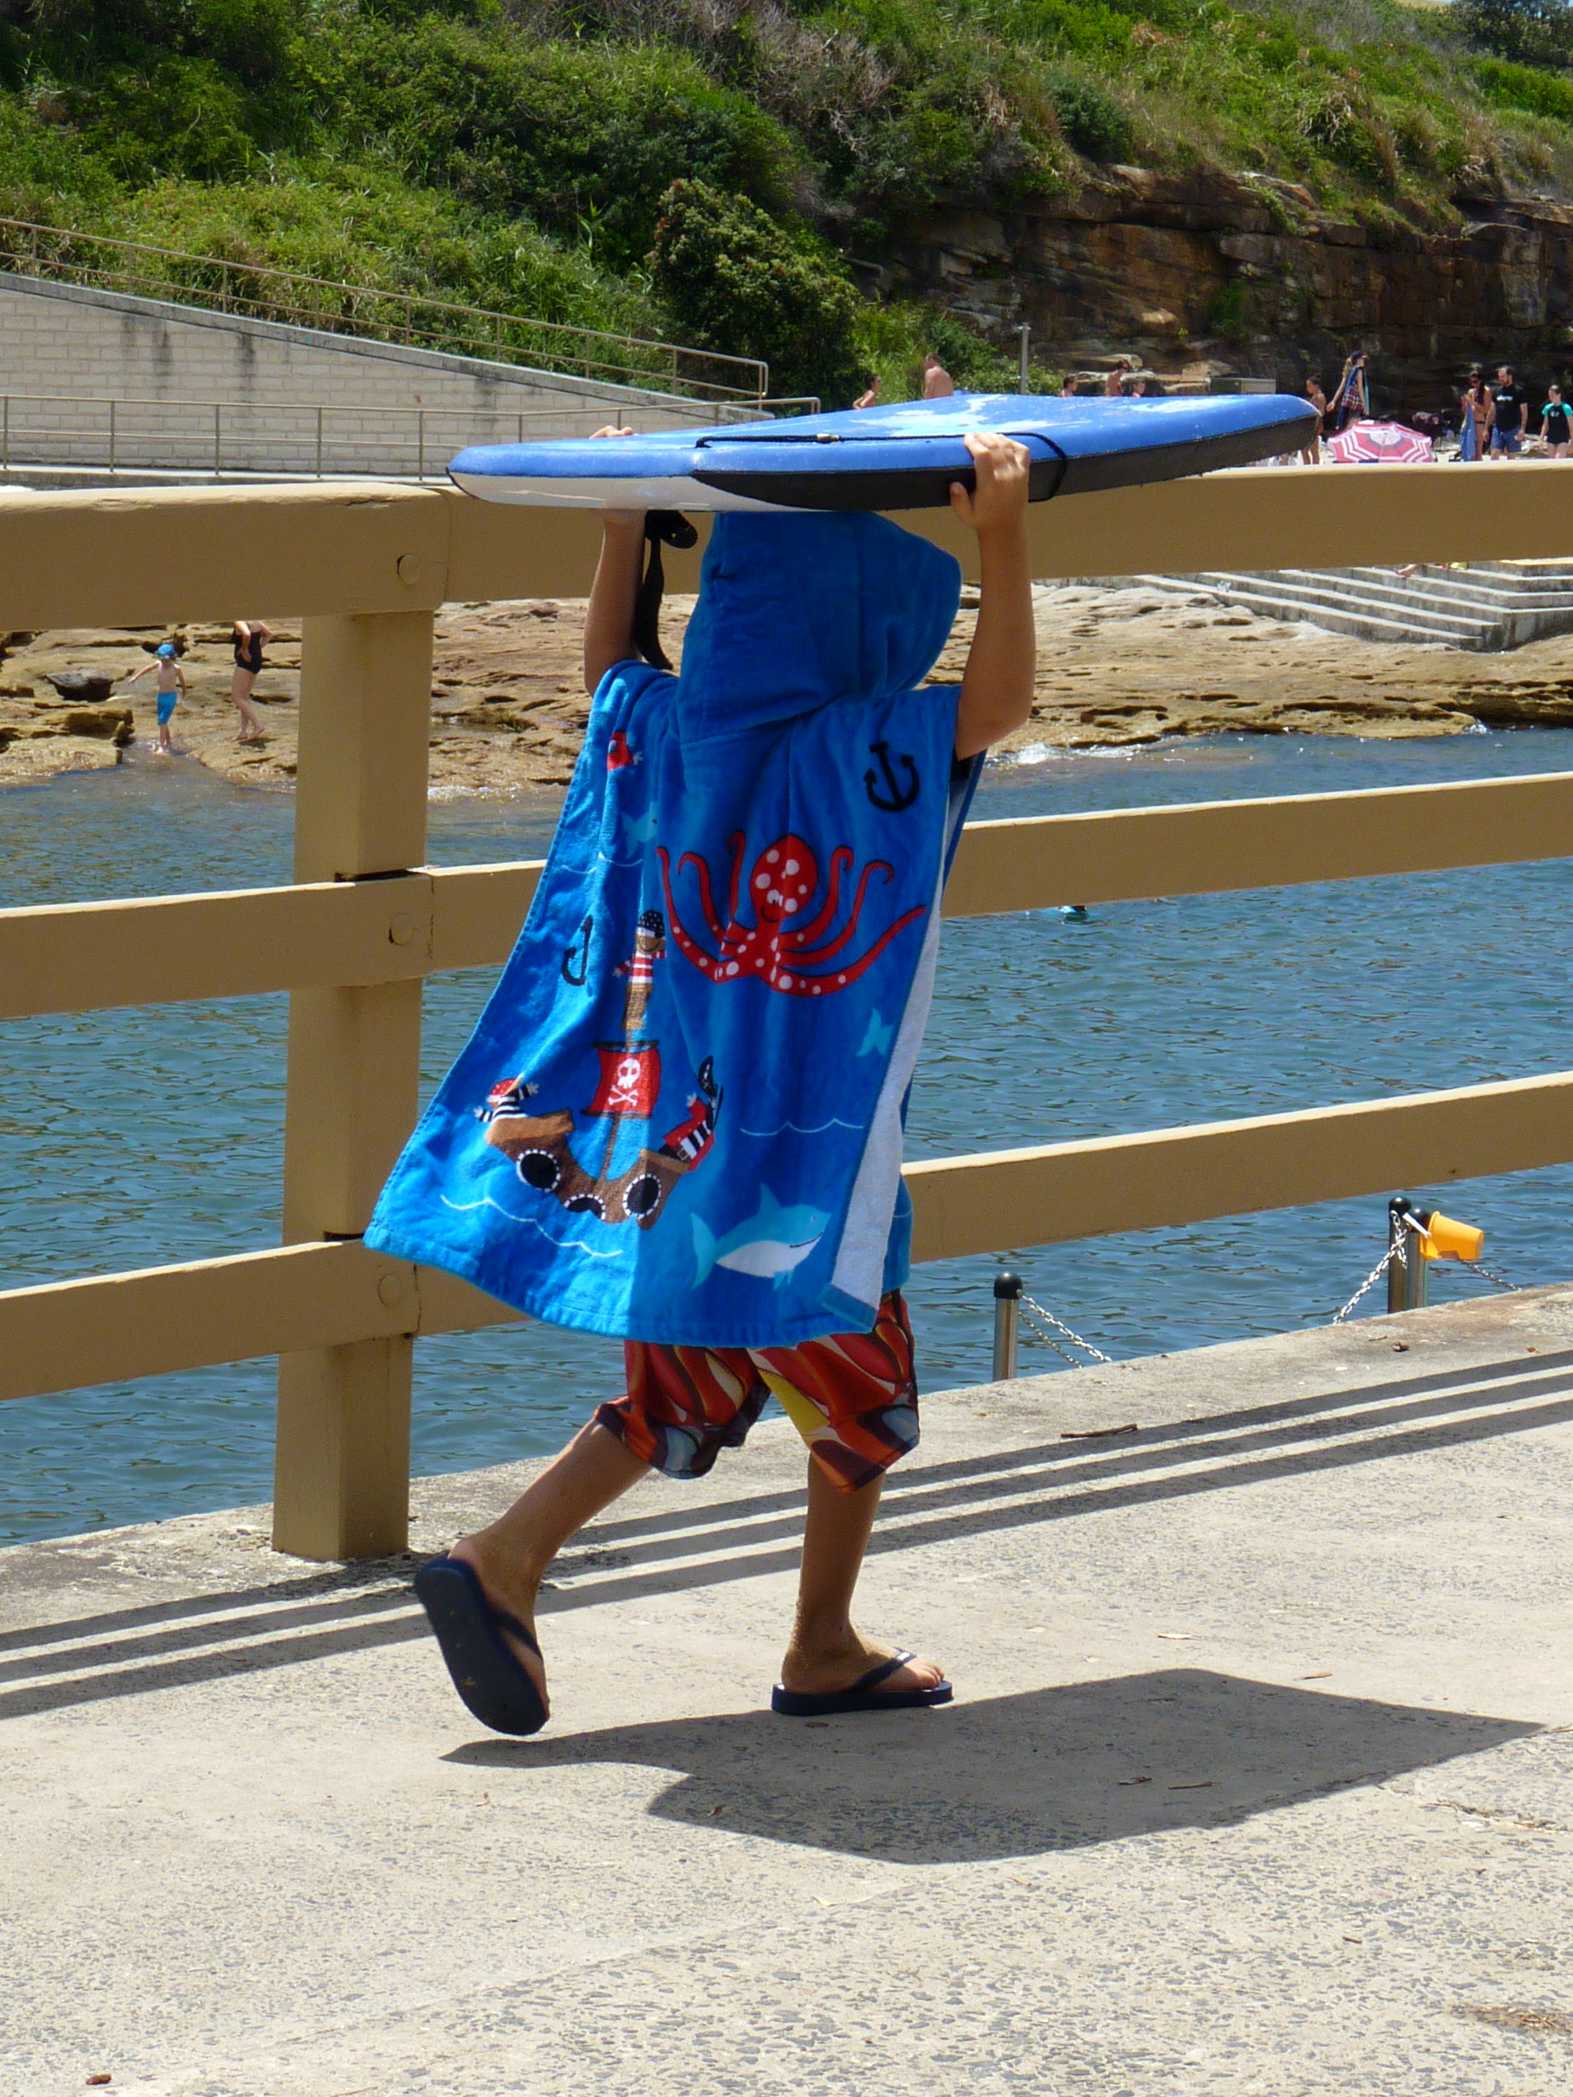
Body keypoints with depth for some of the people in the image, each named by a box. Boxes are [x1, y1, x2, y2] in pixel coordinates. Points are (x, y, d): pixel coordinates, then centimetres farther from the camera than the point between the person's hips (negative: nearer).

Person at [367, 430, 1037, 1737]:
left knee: (684, 1395, 17)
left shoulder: (666, 726, -1)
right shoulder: (878, 753, -18)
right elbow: (1003, 698, -7)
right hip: (807, 1160, -6)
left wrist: (627, 527, 27)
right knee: (861, 1393, 15)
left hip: (673, 1138, 6)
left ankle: (505, 1559, 0)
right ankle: (825, 1650, 24)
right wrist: (1002, 535, -13)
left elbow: (609, 668, 21)